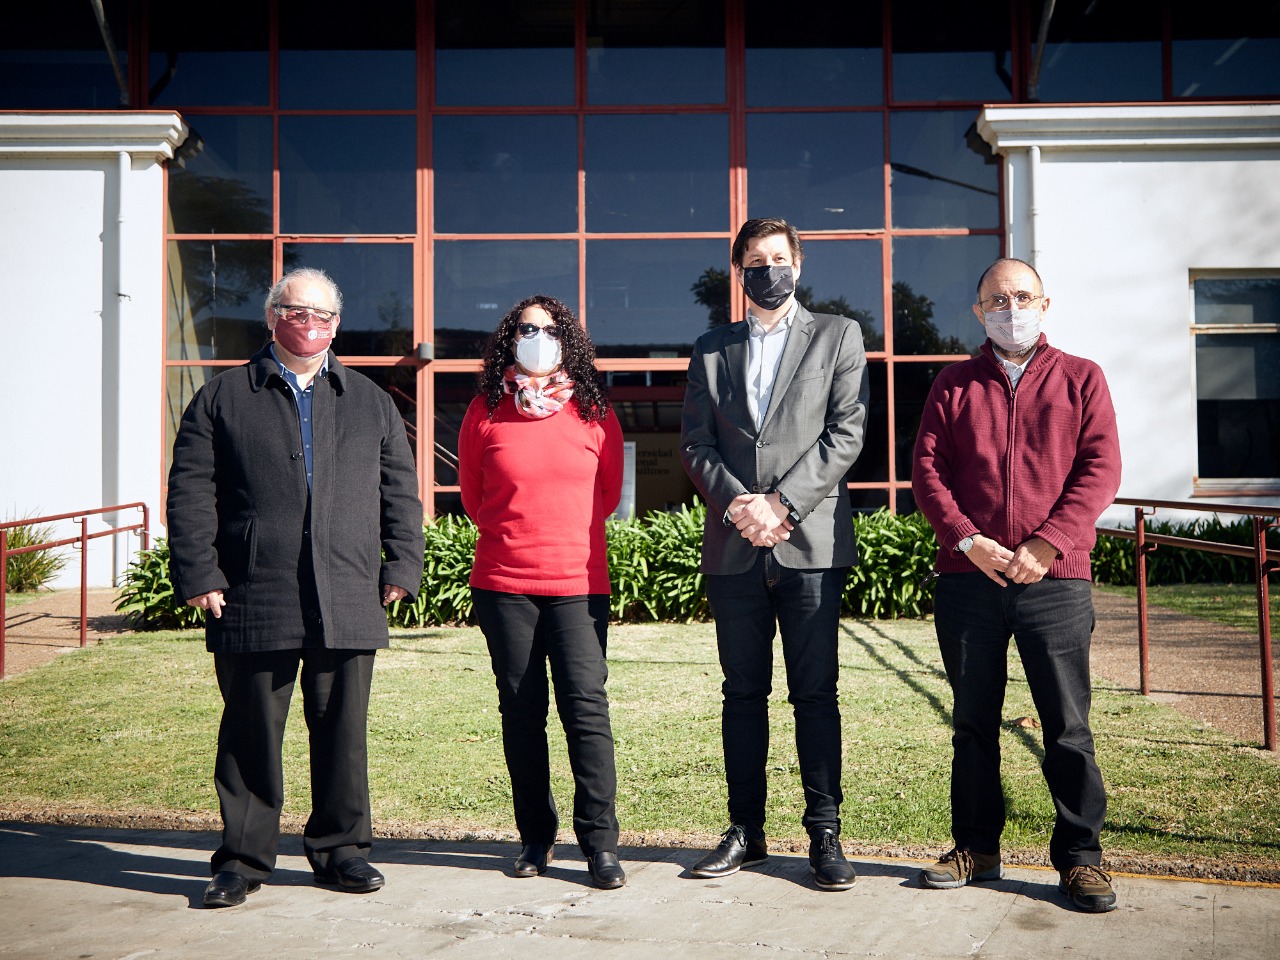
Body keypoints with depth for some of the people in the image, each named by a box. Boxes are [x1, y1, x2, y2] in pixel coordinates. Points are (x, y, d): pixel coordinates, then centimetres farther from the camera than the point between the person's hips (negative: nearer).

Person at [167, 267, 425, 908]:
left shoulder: (371, 403, 16)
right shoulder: (222, 398, 8)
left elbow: (400, 492, 14)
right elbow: (191, 491, 2)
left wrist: (401, 567, 3)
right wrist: (198, 575, -6)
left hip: (349, 604, 2)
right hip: (253, 600, -2)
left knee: (342, 733, 8)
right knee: (251, 735, 5)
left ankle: (340, 849, 23)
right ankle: (243, 860, 19)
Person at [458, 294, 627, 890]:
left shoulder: (593, 412, 5)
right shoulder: (485, 412, 4)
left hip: (579, 582, 0)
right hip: (503, 584, 1)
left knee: (586, 706, -7)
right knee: (521, 711, 6)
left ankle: (599, 840, 2)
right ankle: (535, 835, 18)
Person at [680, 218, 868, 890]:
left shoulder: (837, 336, 9)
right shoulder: (711, 349, 16)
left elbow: (846, 432, -2)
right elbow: (694, 442, 8)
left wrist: (782, 504, -11)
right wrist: (738, 502, -9)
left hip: (810, 539, -3)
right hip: (733, 545, 3)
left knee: (815, 692, -1)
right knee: (743, 692, 8)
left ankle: (824, 833, 9)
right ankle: (745, 832, 18)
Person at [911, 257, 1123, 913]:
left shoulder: (1080, 379, 10)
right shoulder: (953, 385, 14)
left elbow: (1101, 467, 1)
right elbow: (927, 469, 5)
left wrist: (1046, 545, -11)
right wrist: (968, 540, -9)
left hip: (1055, 577, -1)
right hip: (967, 575, 2)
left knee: (1067, 725, 1)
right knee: (973, 720, 9)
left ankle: (1080, 855, 13)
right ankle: (976, 846, 21)